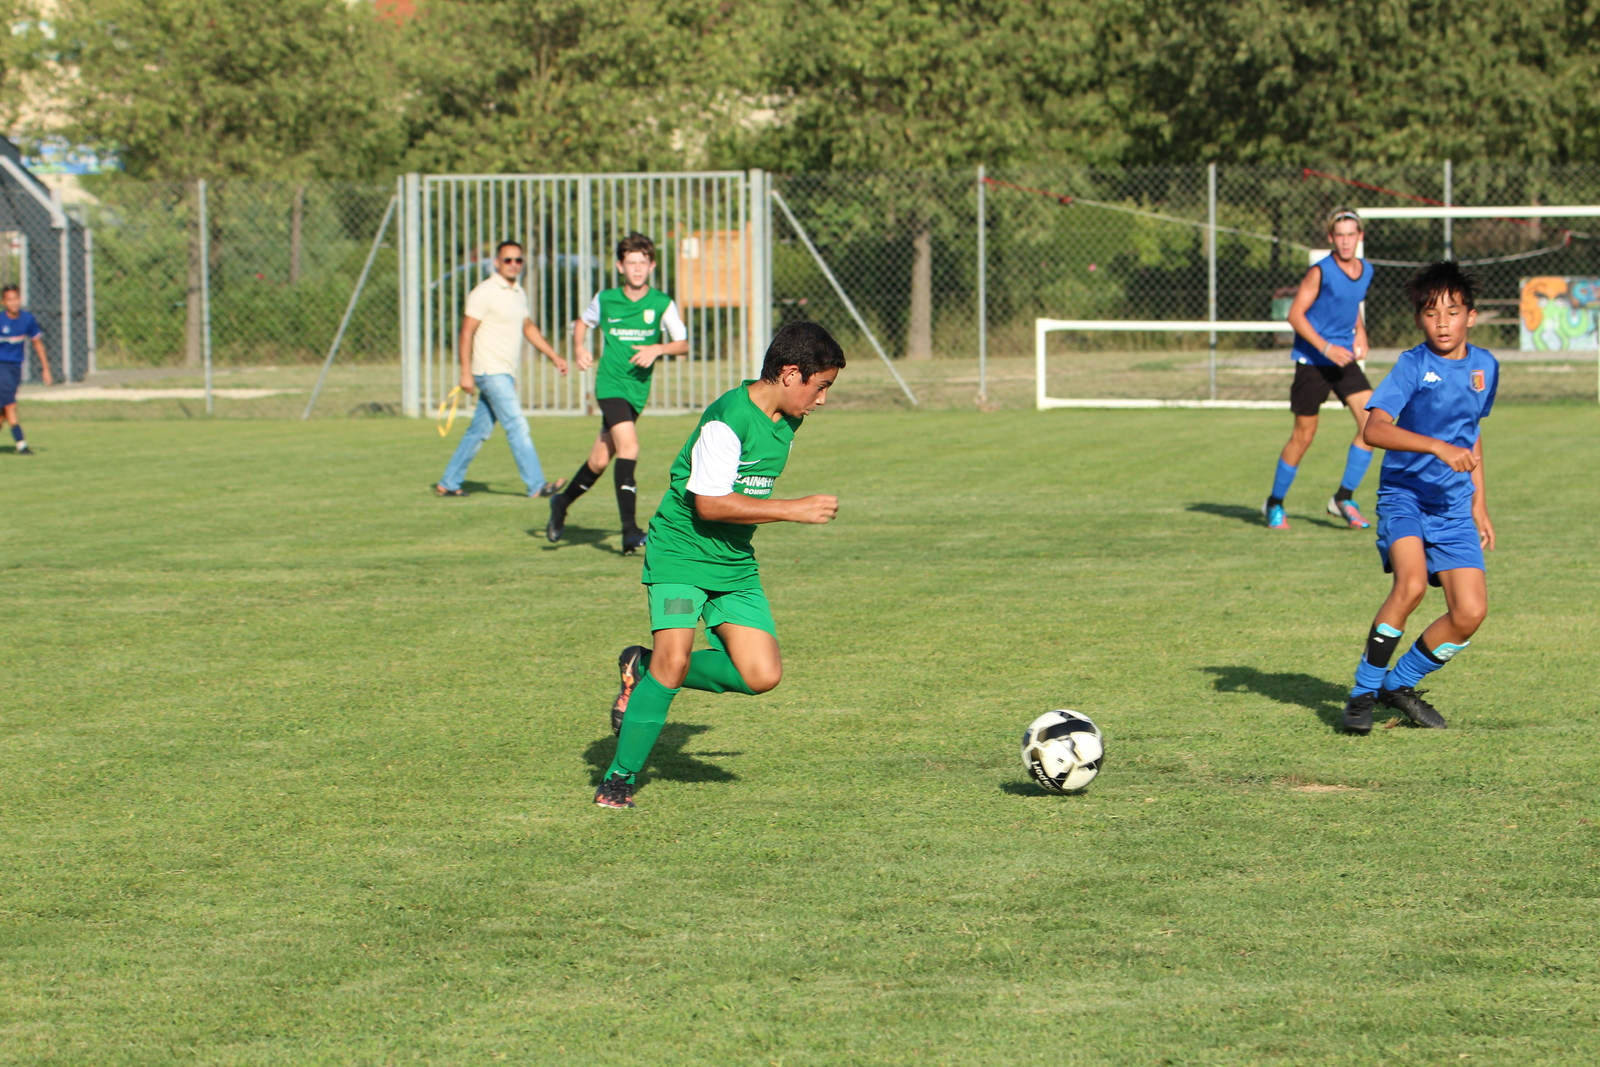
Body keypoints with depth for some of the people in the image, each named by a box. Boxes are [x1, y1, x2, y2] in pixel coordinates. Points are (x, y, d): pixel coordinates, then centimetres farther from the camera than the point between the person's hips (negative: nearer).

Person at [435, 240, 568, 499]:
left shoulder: (519, 293, 14)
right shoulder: (484, 292, -11)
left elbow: (528, 327, 27)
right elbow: (466, 332, -13)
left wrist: (554, 356, 22)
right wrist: (466, 373, -19)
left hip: (505, 375, 8)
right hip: (490, 371, -8)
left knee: (479, 431, 10)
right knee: (517, 426, -13)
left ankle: (448, 484, 17)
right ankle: (536, 485, -15)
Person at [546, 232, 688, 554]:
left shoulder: (662, 304, -1)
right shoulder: (605, 300, 1)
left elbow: (683, 344, 2)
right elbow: (583, 322, 20)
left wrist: (658, 349, -16)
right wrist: (580, 348, 2)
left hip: (639, 389, 3)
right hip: (610, 383, -3)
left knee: (600, 460, 11)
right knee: (629, 447, -22)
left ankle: (562, 503, 38)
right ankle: (630, 531, -25)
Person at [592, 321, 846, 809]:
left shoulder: (786, 420, 7)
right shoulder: (728, 418, -20)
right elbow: (709, 502, -25)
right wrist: (793, 510, -24)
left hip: (735, 565, 7)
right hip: (681, 553, -7)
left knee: (762, 675, -7)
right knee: (675, 657, -21)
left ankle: (646, 672, 15)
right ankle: (620, 777, -5)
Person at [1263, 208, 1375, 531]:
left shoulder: (1366, 271, 6)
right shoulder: (1321, 272, -14)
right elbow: (1295, 314, -14)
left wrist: (1360, 332, 7)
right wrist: (1326, 348, -21)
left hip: (1344, 359, 5)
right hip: (1312, 361, -5)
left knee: (1372, 421, -12)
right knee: (1304, 434, 1)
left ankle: (1344, 498, -2)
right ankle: (1275, 503, 20)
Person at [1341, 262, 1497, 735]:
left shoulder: (1484, 366, 7)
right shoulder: (1413, 365, -11)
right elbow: (1374, 429, -24)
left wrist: (1478, 504, 23)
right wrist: (1438, 447, -33)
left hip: (1453, 506, 5)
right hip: (1404, 495, -5)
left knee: (1470, 612, -7)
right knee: (1411, 584, -29)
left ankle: (1400, 684, 16)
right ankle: (1363, 692, -13)